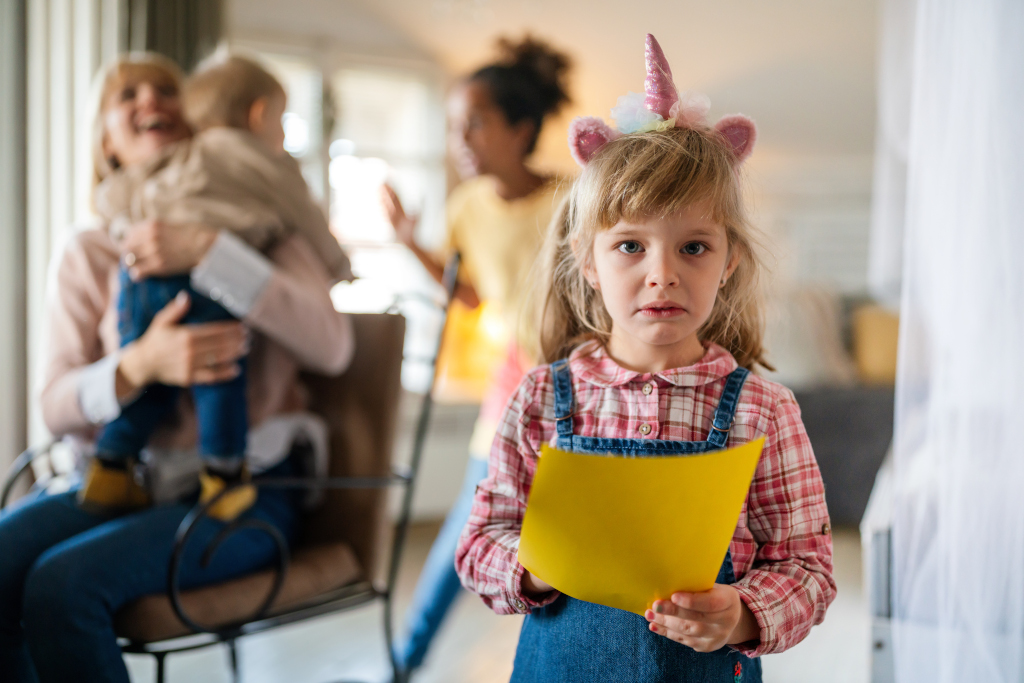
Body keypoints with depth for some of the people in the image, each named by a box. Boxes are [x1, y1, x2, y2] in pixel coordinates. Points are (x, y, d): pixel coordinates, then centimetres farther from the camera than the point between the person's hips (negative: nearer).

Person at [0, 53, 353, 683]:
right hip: (132, 480, 3)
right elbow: (58, 406, 1)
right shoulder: (88, 253, 9)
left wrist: (209, 253, -20)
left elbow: (333, 347, -14)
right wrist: (141, 365, -21)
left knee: (64, 582, -26)